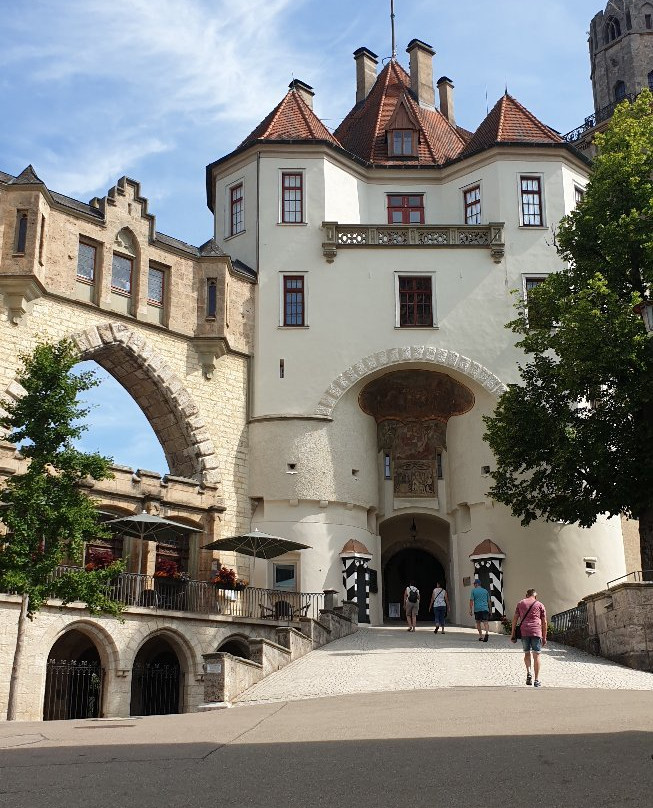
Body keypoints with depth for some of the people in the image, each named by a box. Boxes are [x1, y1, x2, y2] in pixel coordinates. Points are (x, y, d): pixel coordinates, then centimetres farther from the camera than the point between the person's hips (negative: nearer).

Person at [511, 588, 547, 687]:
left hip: (524, 632, 1)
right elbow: (544, 622, 9)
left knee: (527, 653, 18)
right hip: (536, 632, -1)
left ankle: (528, 672, -3)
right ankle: (537, 680, 1)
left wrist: (513, 634, 10)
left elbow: (515, 619, 9)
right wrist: (544, 637, 12)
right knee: (536, 655, 3)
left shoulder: (520, 603, 15)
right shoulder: (540, 605, 13)